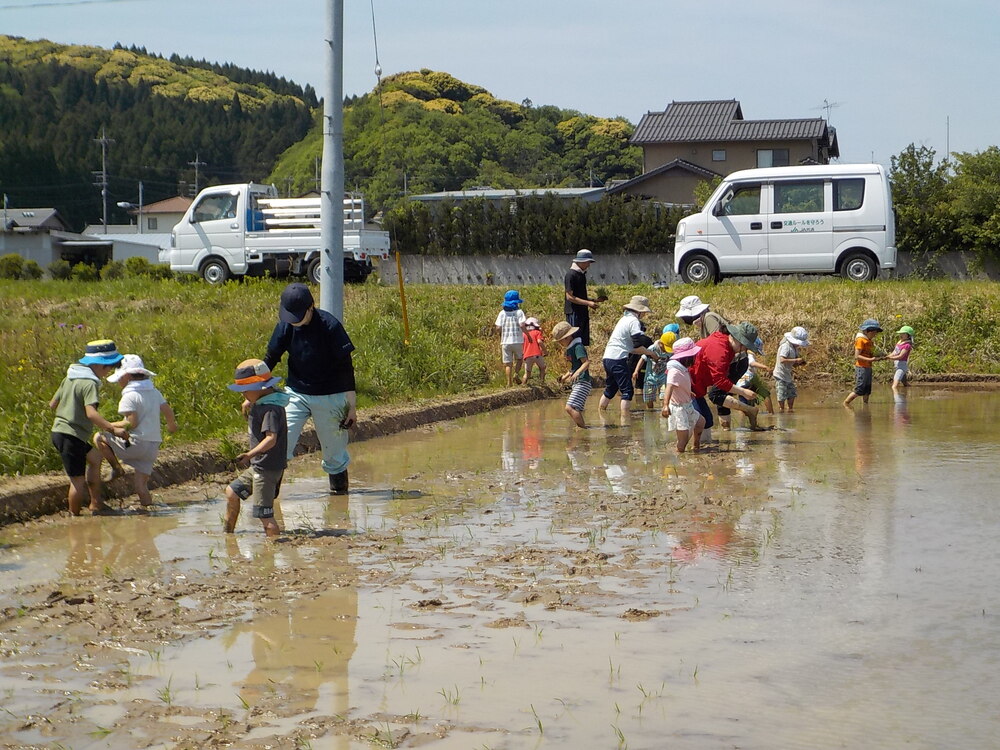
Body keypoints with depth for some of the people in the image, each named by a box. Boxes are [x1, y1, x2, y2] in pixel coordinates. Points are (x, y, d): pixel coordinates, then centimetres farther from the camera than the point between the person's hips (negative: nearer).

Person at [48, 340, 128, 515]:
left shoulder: (70, 377, 11)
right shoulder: (89, 383, -17)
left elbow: (53, 404, 19)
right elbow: (91, 413, -31)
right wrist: (112, 429, -34)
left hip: (59, 431, 10)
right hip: (71, 436, -10)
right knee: (79, 480, -4)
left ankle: (96, 504, 26)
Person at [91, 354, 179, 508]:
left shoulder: (130, 396, -12)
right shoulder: (154, 392, 11)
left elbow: (131, 423, -19)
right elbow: (168, 412, 8)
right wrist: (172, 426, 29)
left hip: (137, 443, -8)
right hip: (153, 447, 8)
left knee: (99, 438, 3)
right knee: (140, 485, 11)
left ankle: (117, 468, 3)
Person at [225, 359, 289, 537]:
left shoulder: (271, 409, -22)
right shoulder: (260, 404, 10)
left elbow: (271, 439, -34)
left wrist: (250, 454, -41)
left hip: (268, 468, -11)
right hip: (258, 466, 11)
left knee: (264, 514, -11)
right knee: (232, 492, 25)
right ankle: (228, 535, 39)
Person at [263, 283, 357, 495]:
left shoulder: (330, 326, -18)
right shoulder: (285, 326, -7)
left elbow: (346, 367, -12)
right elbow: (269, 360, 4)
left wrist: (352, 406, -12)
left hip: (329, 397, -3)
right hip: (295, 394, 3)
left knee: (333, 449, 7)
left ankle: (339, 489, 28)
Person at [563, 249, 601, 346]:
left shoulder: (581, 274, 15)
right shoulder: (571, 274, -13)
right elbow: (570, 297, -18)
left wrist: (593, 300, 10)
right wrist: (588, 303, -20)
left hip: (582, 312, 9)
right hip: (574, 312, -9)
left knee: (583, 341, 9)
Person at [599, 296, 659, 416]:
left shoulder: (624, 319, 21)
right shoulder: (634, 321, -8)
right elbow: (637, 347, -13)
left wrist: (647, 351, 18)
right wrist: (651, 353, 1)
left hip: (608, 358, 10)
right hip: (618, 360, -10)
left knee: (610, 389, 21)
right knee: (627, 391, -7)